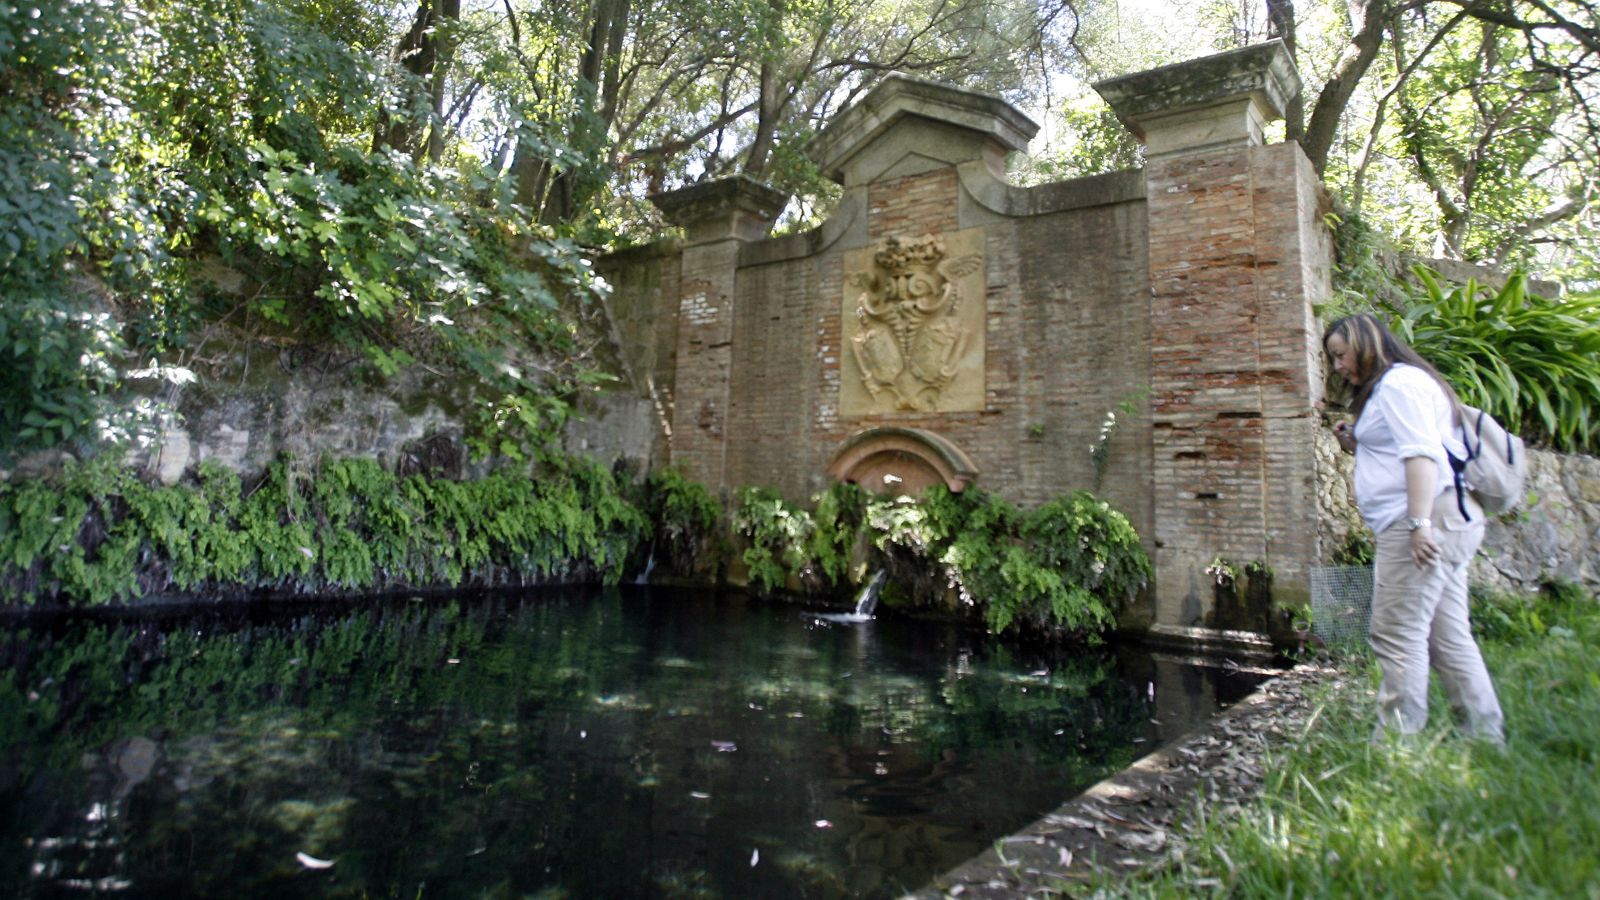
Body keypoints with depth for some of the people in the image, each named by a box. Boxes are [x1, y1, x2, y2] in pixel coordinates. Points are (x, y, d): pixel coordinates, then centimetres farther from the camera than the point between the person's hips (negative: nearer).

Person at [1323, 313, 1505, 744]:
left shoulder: (1398, 381, -5)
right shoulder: (1390, 388, 26)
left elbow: (1421, 452, -17)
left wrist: (1419, 522, -24)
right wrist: (1356, 446, 16)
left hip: (1429, 518, -10)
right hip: (1446, 523, 10)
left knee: (1397, 635, -10)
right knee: (1448, 637, 11)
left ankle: (1395, 742, -8)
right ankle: (1487, 737, 15)